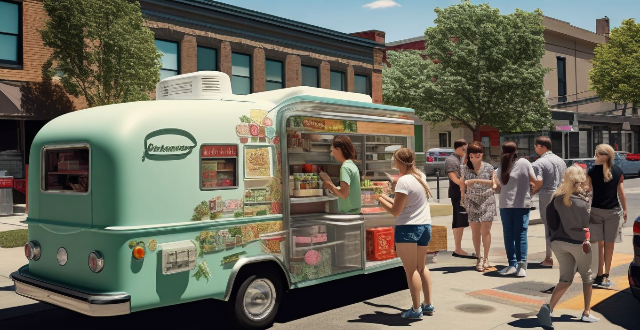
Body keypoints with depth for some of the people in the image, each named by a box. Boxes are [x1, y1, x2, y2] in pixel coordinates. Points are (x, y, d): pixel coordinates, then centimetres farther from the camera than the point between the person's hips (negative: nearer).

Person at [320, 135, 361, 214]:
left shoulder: (345, 167, -16)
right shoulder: (352, 165, 12)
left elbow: (344, 194, -24)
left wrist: (329, 184, -11)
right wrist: (331, 187, 6)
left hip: (348, 212, -9)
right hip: (354, 210, 9)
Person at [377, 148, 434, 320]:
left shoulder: (404, 181, -16)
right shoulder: (421, 176, 9)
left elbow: (396, 211, -16)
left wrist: (380, 200, -3)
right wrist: (388, 198, 18)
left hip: (408, 228, -9)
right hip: (425, 226, 9)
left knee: (411, 270, 0)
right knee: (421, 267, 20)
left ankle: (416, 309, 6)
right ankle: (428, 304, 26)